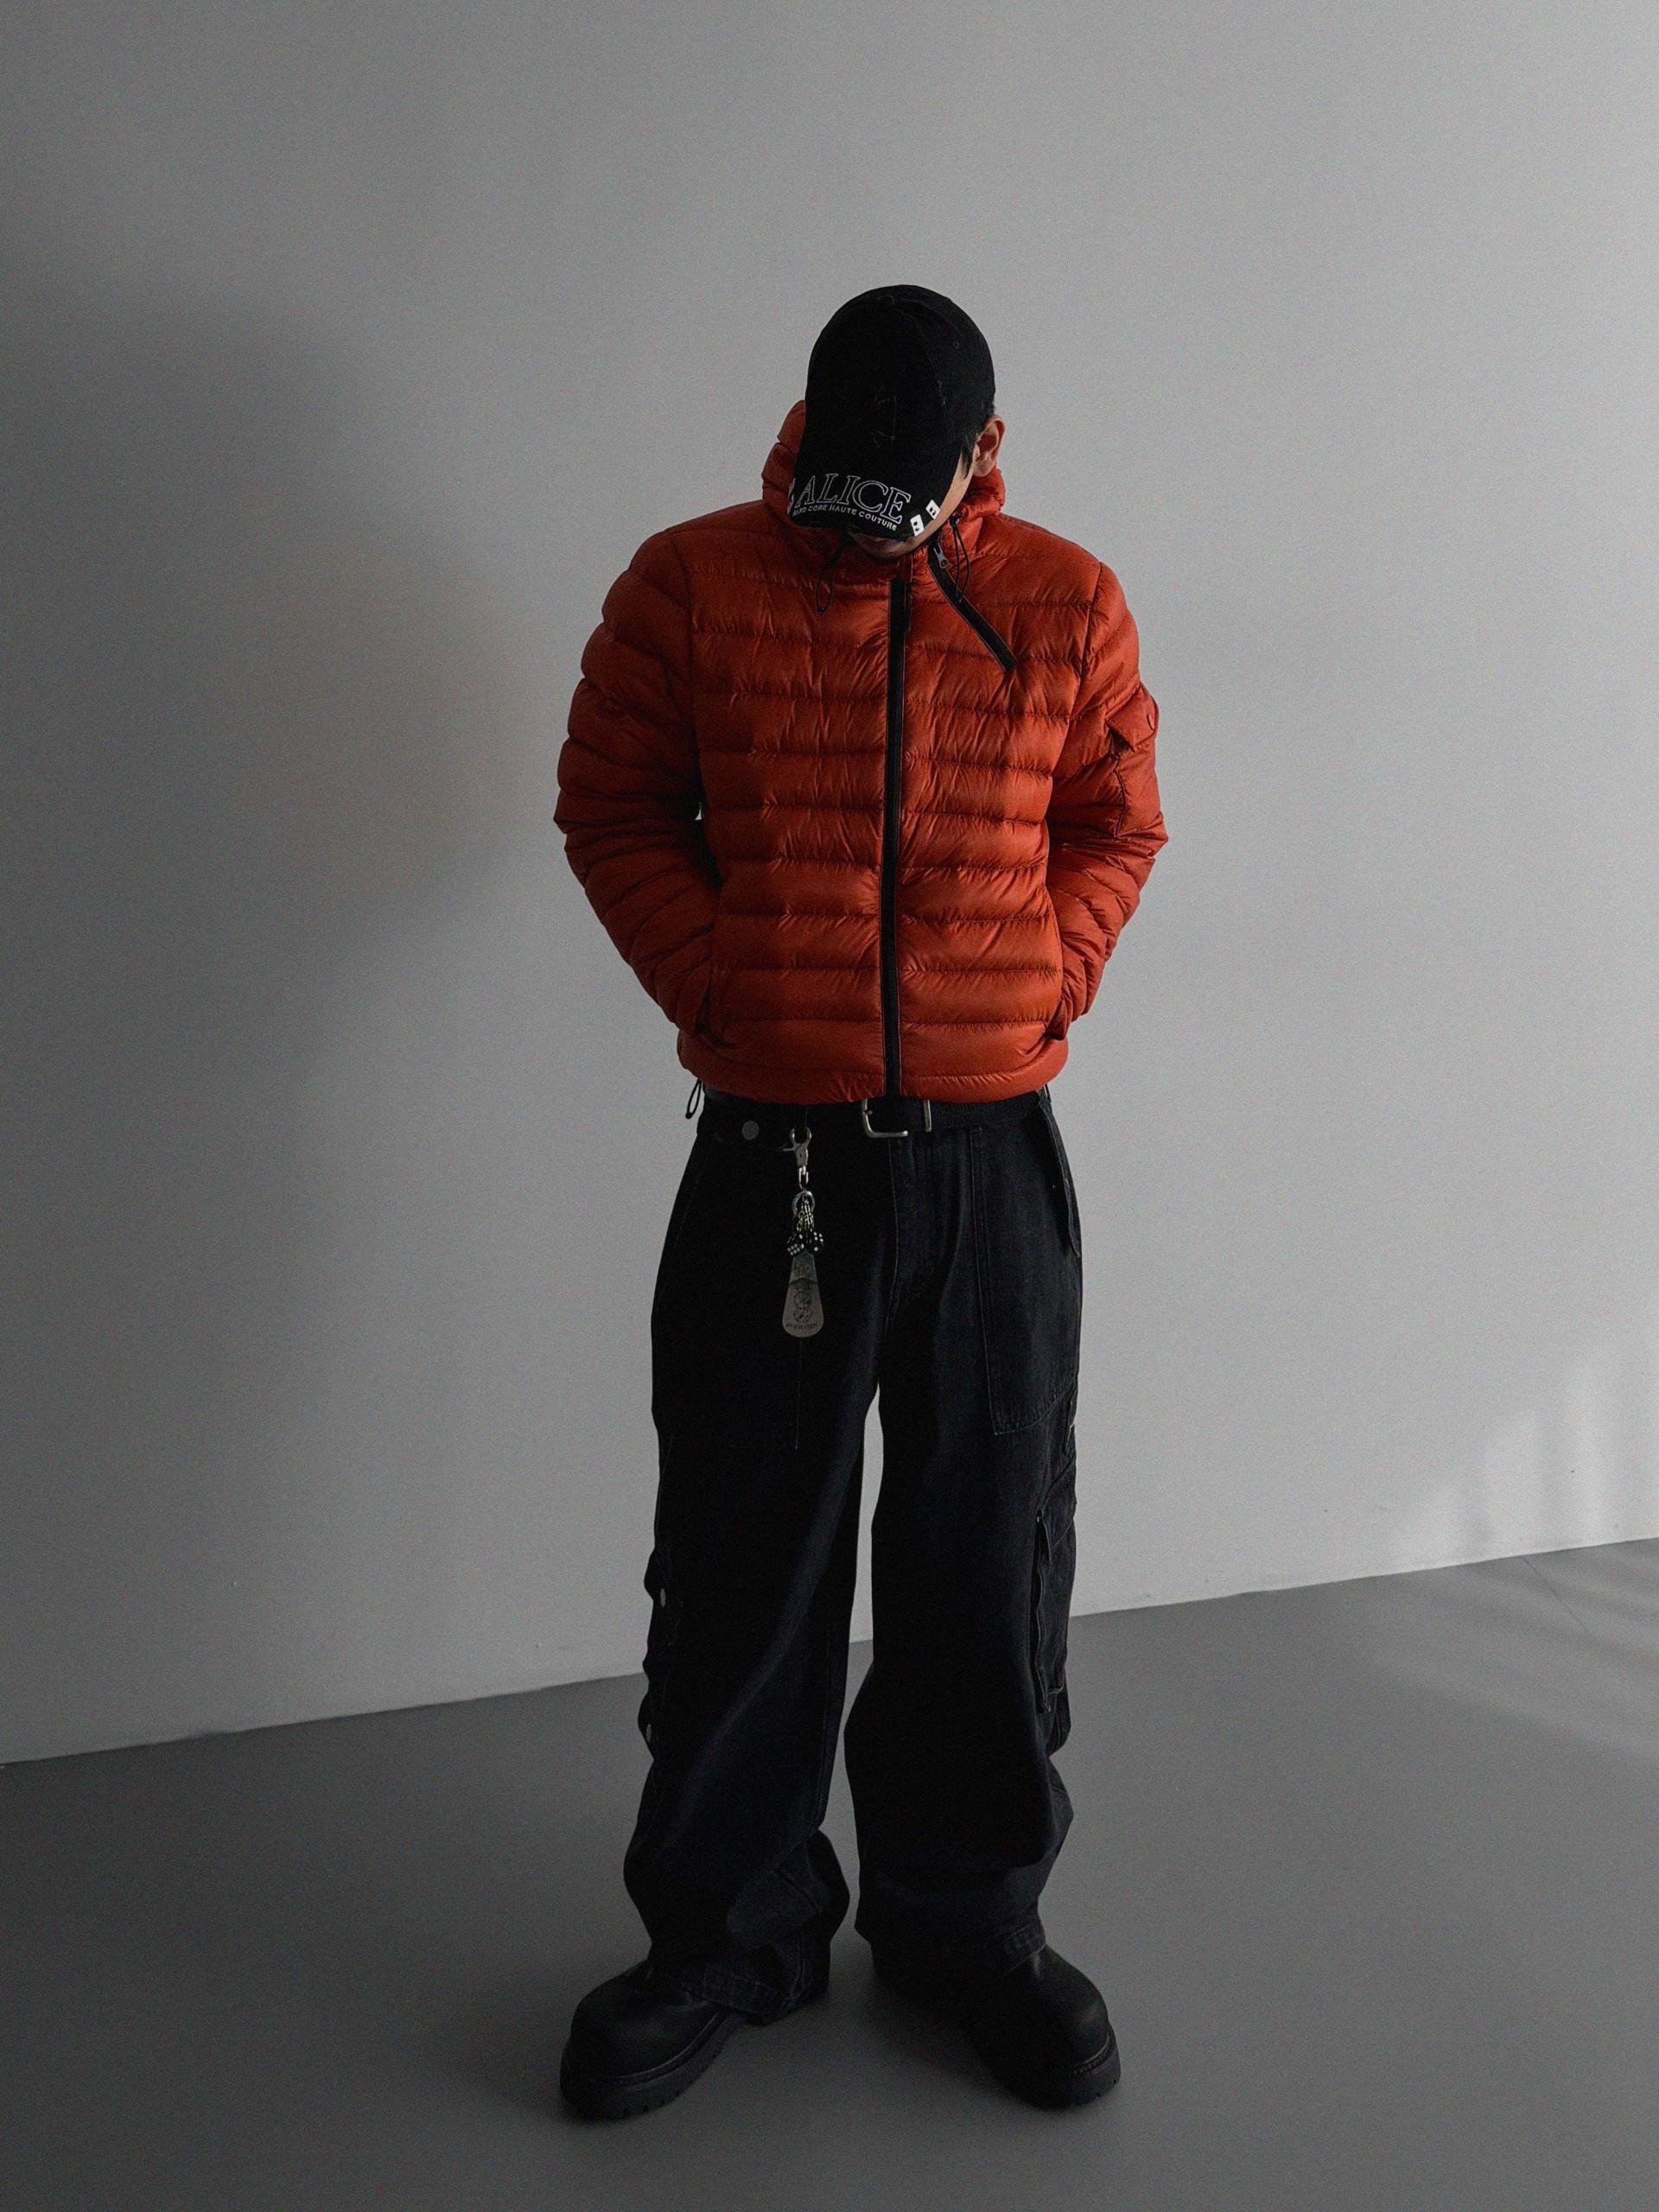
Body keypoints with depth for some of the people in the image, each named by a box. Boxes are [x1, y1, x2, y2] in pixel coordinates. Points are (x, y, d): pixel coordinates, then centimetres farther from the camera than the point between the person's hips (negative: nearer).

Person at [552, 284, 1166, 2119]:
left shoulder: (1066, 605, 5)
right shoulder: (690, 585, 1)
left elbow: (1117, 825, 12)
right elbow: (611, 806, 6)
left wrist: (1043, 985, -2)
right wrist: (713, 986, -4)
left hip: (994, 1153, 1)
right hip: (769, 1151, -1)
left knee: (988, 1551, 10)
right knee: (741, 1553, 8)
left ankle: (965, 1913, 31)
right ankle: (729, 1927, 28)